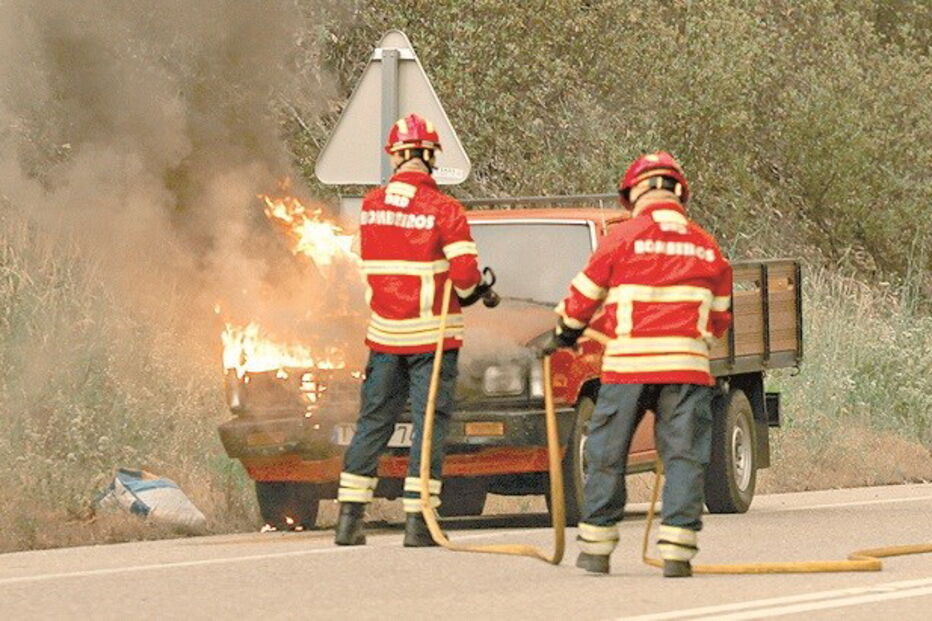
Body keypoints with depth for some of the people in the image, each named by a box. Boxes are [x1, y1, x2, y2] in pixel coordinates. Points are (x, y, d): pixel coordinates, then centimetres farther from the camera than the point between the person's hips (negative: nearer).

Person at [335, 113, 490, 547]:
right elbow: (465, 275, -16)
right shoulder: (444, 210, -11)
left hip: (383, 332, 4)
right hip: (431, 332, -4)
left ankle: (349, 518, 11)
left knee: (373, 421, 12)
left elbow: (369, 264, 10)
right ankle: (418, 522, -3)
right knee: (430, 424, 1)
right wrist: (471, 291, 7)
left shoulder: (371, 206, 3)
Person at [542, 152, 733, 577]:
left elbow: (584, 297, 7)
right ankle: (677, 551, -5)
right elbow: (719, 316, 16)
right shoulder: (707, 247, 10)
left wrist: (564, 335, 26)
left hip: (628, 364, -2)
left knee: (607, 454, 9)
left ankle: (596, 548, 13)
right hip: (687, 366, 2)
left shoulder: (623, 238, -1)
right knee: (683, 457, 3)